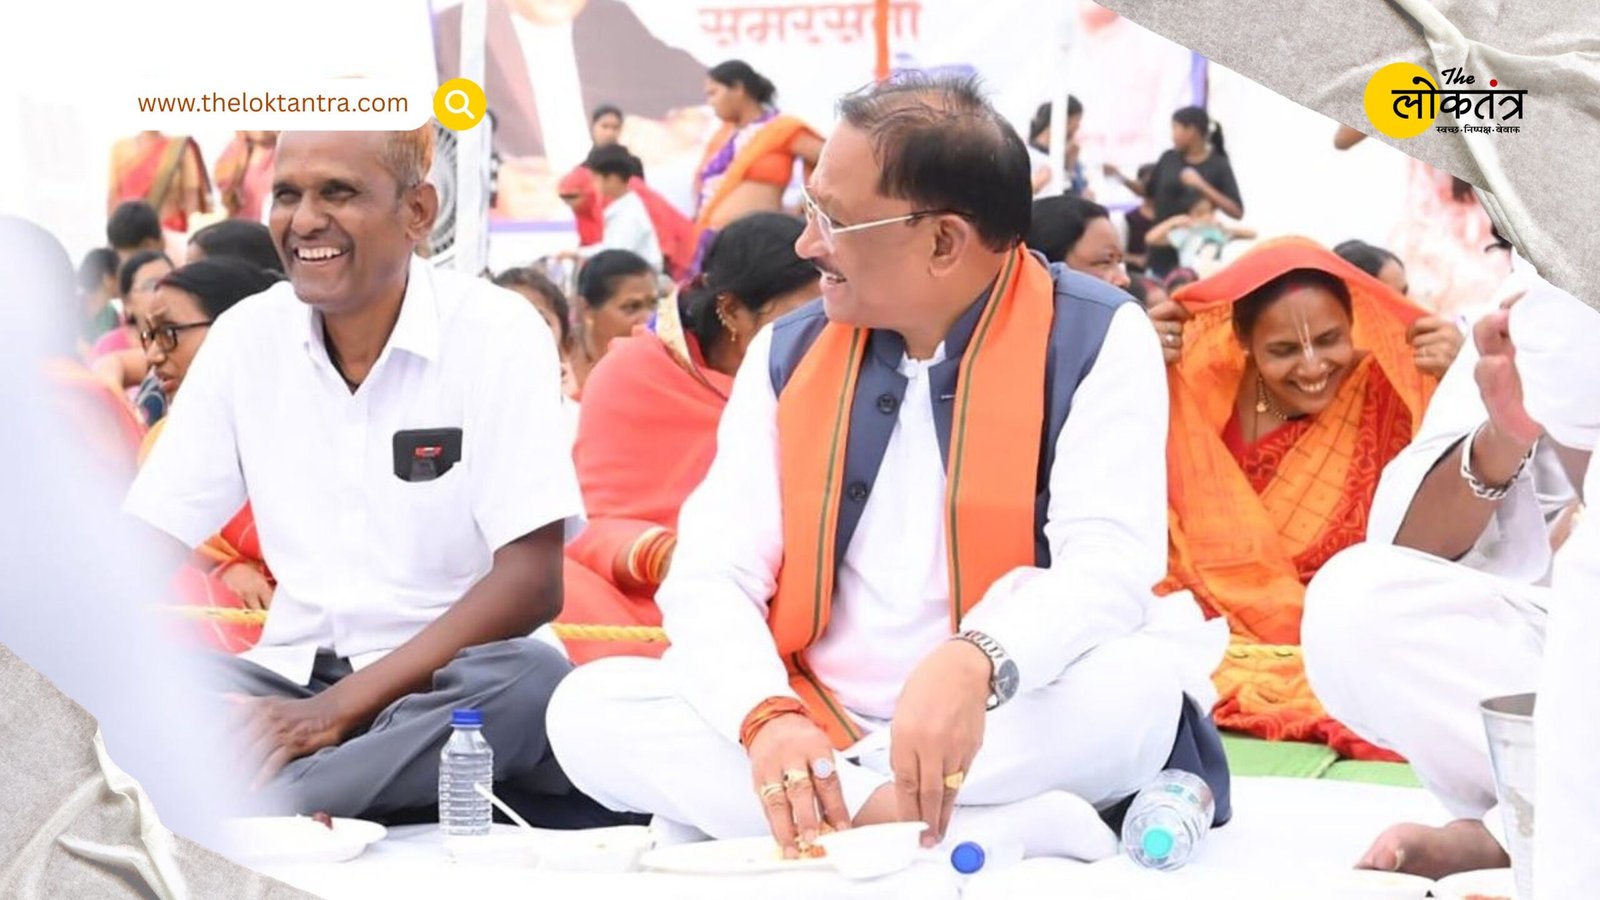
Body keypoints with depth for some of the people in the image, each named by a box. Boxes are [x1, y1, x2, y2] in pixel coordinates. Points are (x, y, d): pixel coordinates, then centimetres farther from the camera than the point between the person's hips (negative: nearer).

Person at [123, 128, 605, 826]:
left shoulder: (497, 334, -9)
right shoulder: (246, 336, 3)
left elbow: (531, 583, -15)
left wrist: (335, 710, -23)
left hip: (450, 681, -3)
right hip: (293, 675, 3)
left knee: (529, 679, -36)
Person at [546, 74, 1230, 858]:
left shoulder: (1096, 340, -5)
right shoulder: (788, 351, 6)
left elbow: (1110, 569, -18)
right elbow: (711, 574, -2)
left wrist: (973, 667, -40)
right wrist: (768, 716, -25)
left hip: (1008, 733, -3)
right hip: (816, 735, 4)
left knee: (1138, 688, -35)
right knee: (588, 706, -20)